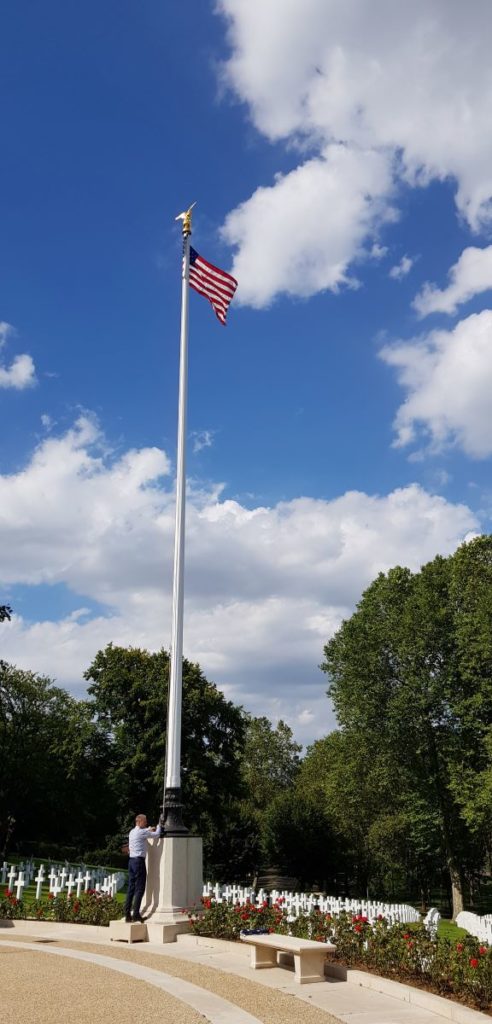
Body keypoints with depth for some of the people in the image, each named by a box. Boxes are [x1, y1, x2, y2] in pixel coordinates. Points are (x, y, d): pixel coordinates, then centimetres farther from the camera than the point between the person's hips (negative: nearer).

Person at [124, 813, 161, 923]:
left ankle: (127, 914, 9)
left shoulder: (132, 832, 15)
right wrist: (159, 826, 13)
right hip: (139, 861, -9)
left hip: (131, 860, 9)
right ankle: (136, 914, -6)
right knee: (140, 888, -4)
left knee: (131, 888, 9)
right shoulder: (142, 832, -11)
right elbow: (156, 835, -4)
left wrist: (149, 829, 34)